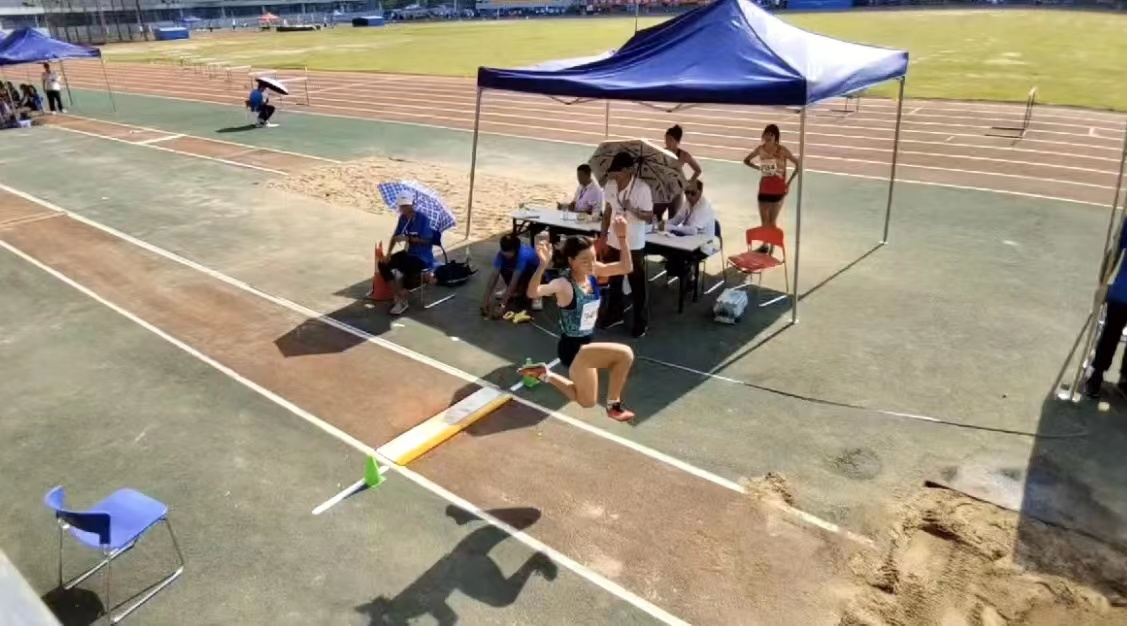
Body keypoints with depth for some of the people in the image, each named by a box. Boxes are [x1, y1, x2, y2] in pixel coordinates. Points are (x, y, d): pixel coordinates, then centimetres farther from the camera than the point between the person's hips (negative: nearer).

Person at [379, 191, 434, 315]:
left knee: (408, 270, -34)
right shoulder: (403, 218, 2)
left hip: (423, 257, -7)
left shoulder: (422, 219, -18)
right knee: (382, 264, -7)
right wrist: (388, 253, -3)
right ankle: (397, 296, -2)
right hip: (408, 252, 8)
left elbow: (426, 240, -22)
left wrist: (408, 238, -30)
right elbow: (395, 236, 8)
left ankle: (402, 301, -10)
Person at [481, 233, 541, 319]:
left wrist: (502, 305, -46)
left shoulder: (523, 254, -39)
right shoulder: (502, 254, -26)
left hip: (535, 273, -5)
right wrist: (486, 300, -41)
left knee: (528, 271, -38)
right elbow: (494, 276, -30)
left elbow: (514, 280, -42)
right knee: (503, 268, -25)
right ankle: (515, 291, 0)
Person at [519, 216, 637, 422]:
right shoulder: (564, 285, -27)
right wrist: (543, 264, -59)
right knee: (625, 354, -19)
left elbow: (626, 267, -5)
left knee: (587, 401, 17)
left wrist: (622, 238, -17)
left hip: (586, 344, 8)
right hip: (572, 348, -8)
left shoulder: (593, 272, -7)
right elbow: (533, 292, -44)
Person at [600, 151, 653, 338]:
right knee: (614, 281, 18)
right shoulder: (610, 185, 0)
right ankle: (615, 314, 35)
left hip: (634, 245, -5)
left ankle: (641, 321, 18)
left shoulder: (642, 188, -17)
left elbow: (649, 217, -14)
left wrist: (633, 210, -31)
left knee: (637, 284, 5)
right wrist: (603, 236, 8)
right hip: (613, 242, 5)